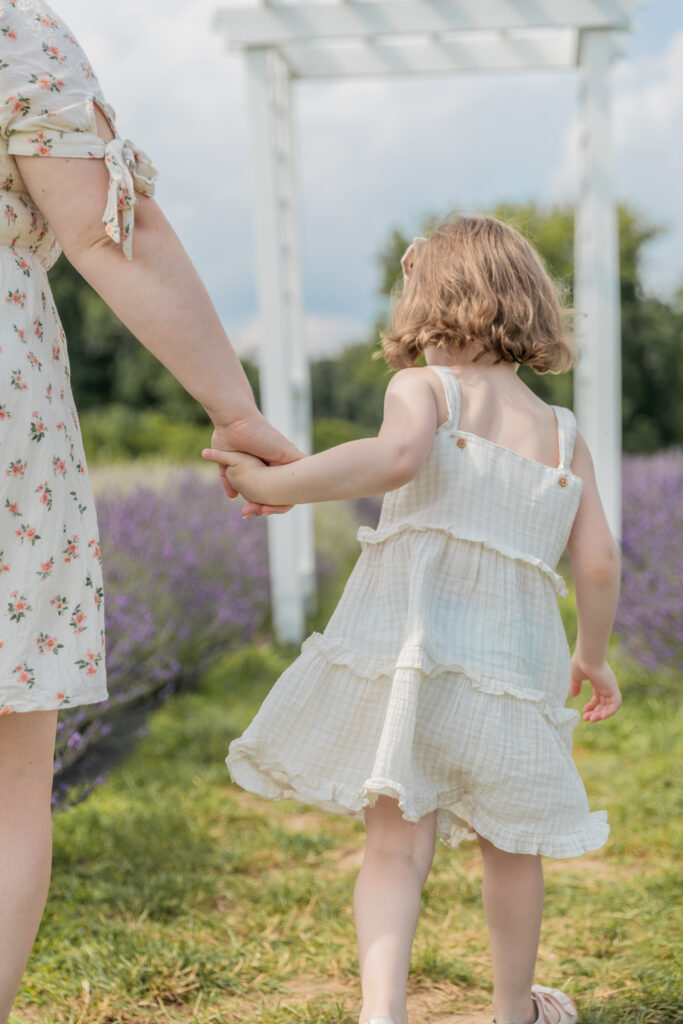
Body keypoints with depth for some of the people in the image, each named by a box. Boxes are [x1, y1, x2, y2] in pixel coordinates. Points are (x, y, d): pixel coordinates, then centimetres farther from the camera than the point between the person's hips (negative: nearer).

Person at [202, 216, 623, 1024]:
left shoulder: (422, 389, 1)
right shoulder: (565, 435, 13)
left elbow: (396, 457, -22)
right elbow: (598, 563, 8)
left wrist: (274, 483, -14)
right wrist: (592, 655, 24)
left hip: (406, 645, -3)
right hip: (515, 668, 3)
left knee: (396, 848, 1)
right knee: (511, 844, 21)